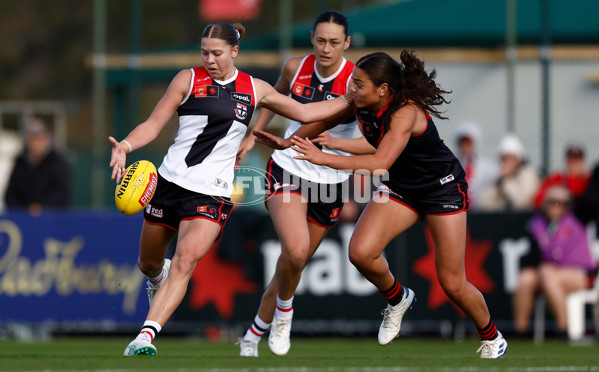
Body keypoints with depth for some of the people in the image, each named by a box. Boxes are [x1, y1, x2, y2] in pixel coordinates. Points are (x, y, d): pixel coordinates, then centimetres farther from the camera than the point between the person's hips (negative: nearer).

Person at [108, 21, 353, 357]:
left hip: (212, 192, -1)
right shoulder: (189, 80, 1)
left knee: (185, 262, -21)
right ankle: (157, 279, 54)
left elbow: (304, 112, 20)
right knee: (149, 263, 15)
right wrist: (125, 147, -20)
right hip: (171, 180, 1)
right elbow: (154, 124, -2)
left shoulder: (255, 89, 7)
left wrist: (350, 100, 19)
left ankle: (145, 338, -27)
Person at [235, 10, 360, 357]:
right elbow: (276, 95, 18)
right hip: (288, 169, 0)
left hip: (330, 182, 0)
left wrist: (329, 140, -36)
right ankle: (284, 310, 3)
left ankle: (254, 336, 29)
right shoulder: (296, 68, -6)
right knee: (295, 251, -25)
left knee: (295, 263, 9)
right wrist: (254, 135, 16)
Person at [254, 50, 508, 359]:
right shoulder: (360, 106, -12)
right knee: (361, 252, -19)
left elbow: (380, 164, -44)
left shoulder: (405, 113, -33)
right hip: (400, 188, 6)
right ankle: (397, 298, 12)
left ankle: (491, 337, 25)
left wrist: (322, 158, -46)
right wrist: (288, 142, 5)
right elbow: (325, 119, 10)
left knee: (452, 284, -3)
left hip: (443, 188, -6)